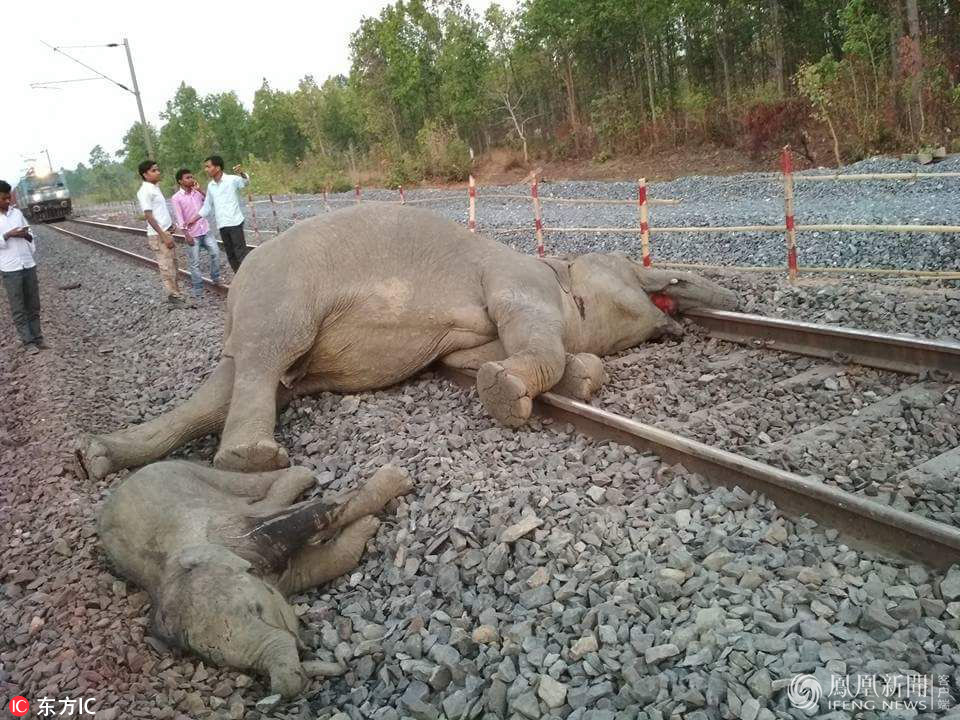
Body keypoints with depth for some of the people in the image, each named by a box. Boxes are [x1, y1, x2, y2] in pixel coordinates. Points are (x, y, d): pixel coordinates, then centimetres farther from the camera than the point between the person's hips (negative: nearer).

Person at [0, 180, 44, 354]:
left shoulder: (17, 212, 9)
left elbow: (30, 234, 15)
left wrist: (26, 235, -5)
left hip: (28, 265, 4)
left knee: (33, 306, 9)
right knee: (18, 309, 1)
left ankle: (37, 338, 16)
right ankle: (28, 342, 4)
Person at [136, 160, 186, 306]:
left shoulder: (155, 188, 12)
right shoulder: (145, 191, -16)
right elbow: (149, 216, -19)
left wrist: (170, 225, 16)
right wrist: (164, 236, -21)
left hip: (166, 231, 9)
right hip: (158, 235, -9)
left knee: (173, 263, 14)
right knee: (167, 266, -2)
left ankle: (176, 292, 22)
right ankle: (173, 295, 6)